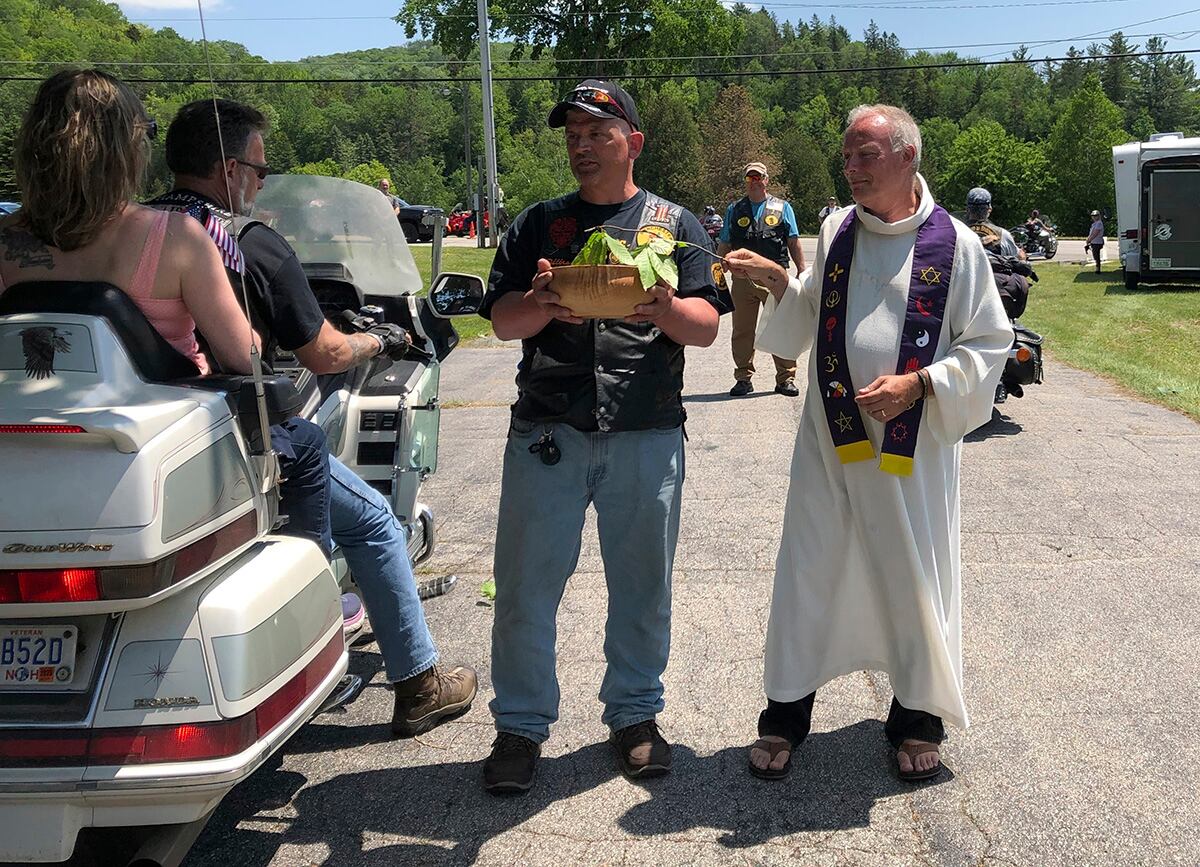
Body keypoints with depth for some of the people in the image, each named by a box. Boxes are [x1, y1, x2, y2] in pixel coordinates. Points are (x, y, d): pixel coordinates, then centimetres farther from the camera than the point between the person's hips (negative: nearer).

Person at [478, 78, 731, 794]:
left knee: (644, 587, 9)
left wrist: (666, 308, -20)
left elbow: (707, 327, 3)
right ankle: (521, 724, 19)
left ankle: (635, 714, 27)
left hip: (648, 437, 0)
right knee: (526, 587, 3)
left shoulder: (675, 224, 11)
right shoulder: (539, 224, 13)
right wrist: (542, 304, -17)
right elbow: (502, 319, 6)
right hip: (546, 433, 1)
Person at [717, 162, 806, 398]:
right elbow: (724, 246, 17)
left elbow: (794, 243, 11)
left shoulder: (782, 208, 12)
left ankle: (785, 378, 8)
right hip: (743, 278, 1)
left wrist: (802, 270, 3)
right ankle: (743, 378, 16)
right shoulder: (734, 209, 15)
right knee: (742, 331, 5)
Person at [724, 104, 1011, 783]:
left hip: (916, 441, -2)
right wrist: (779, 283, -4)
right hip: (831, 436, 2)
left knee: (915, 573, 8)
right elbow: (804, 325, 14)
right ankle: (787, 714, 22)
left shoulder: (955, 244, -2)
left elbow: (989, 345, -1)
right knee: (811, 568, 6)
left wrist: (919, 383, -14)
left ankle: (918, 717, 29)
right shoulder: (836, 233, 7)